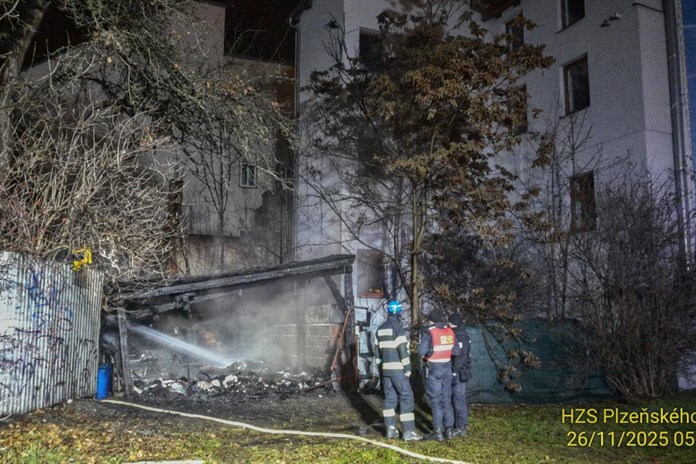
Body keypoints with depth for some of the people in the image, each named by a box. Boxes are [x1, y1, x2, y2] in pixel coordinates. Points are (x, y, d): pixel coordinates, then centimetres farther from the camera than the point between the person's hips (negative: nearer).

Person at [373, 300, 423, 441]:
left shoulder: (381, 329, 11)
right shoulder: (397, 327, -13)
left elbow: (377, 349, 16)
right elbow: (403, 349, -16)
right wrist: (408, 368, -11)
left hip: (385, 369, 8)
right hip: (397, 369, -8)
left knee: (390, 398, 12)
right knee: (406, 397, -5)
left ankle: (391, 429, 14)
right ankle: (408, 431, -8)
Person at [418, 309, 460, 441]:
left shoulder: (428, 332, -14)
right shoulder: (450, 332, 2)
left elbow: (422, 351, -19)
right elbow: (456, 351, 5)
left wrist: (429, 350, 1)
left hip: (433, 369, -5)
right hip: (447, 368, 5)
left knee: (435, 400, 1)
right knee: (446, 399, 13)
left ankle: (438, 432, 1)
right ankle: (449, 429, 14)